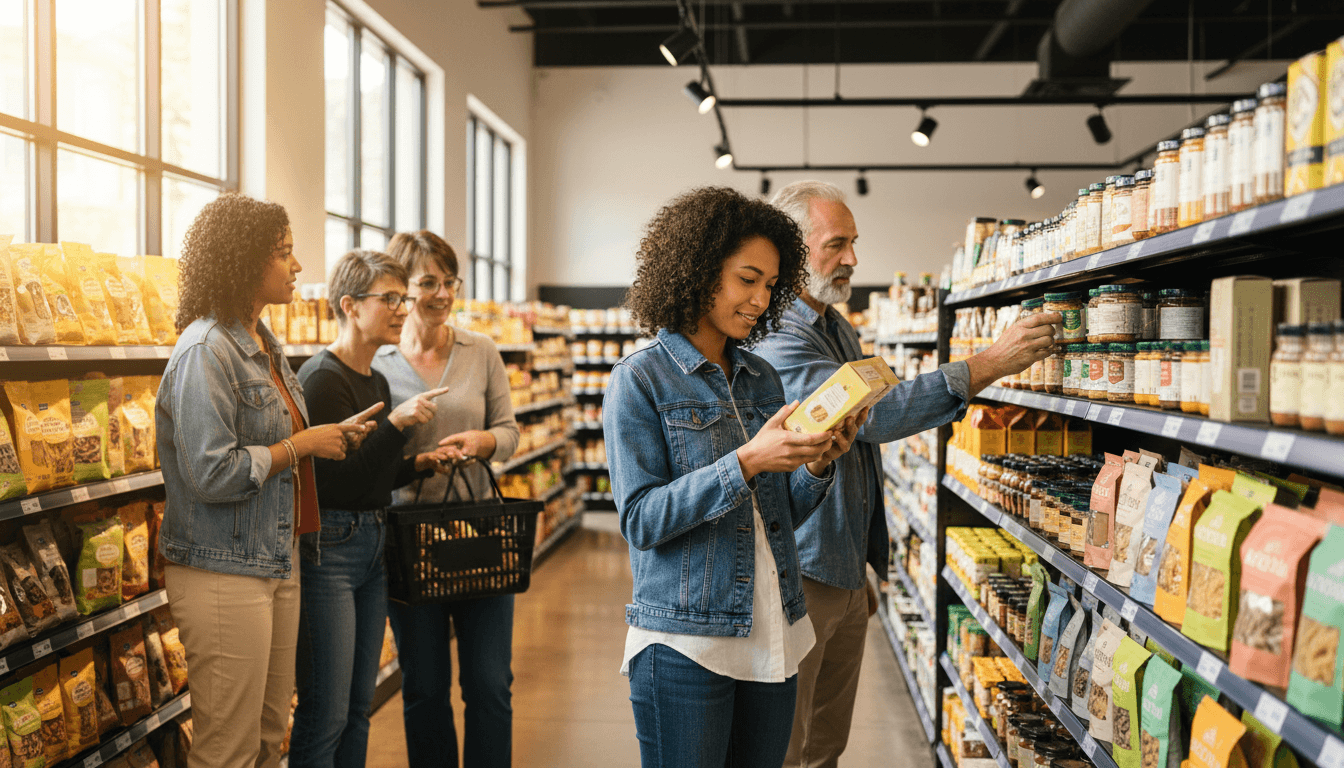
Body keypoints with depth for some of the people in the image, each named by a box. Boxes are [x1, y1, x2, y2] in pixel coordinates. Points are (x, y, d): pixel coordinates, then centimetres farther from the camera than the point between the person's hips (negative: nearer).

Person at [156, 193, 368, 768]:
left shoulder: (266, 347, 13)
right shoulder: (205, 351, -16)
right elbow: (213, 473, -23)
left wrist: (330, 438, 11)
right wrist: (302, 445, -14)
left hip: (278, 564, 9)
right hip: (223, 574, -9)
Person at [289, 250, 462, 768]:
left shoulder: (377, 382, 13)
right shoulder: (322, 378, -14)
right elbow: (335, 481, -20)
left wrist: (418, 464, 4)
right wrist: (396, 423, -24)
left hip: (373, 544, 9)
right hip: (327, 547, -9)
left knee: (359, 706, 15)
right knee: (326, 711, -4)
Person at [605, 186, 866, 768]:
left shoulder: (763, 378, 10)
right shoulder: (640, 380, -7)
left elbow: (783, 516, 12)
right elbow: (641, 520, -14)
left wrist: (816, 465, -8)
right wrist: (747, 462, -23)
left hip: (775, 637, 6)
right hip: (684, 645, -5)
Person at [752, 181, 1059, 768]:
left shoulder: (841, 330, 15)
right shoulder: (775, 339, -18)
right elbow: (869, 411, -30)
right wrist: (989, 364, -31)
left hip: (847, 572, 9)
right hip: (799, 573, -9)